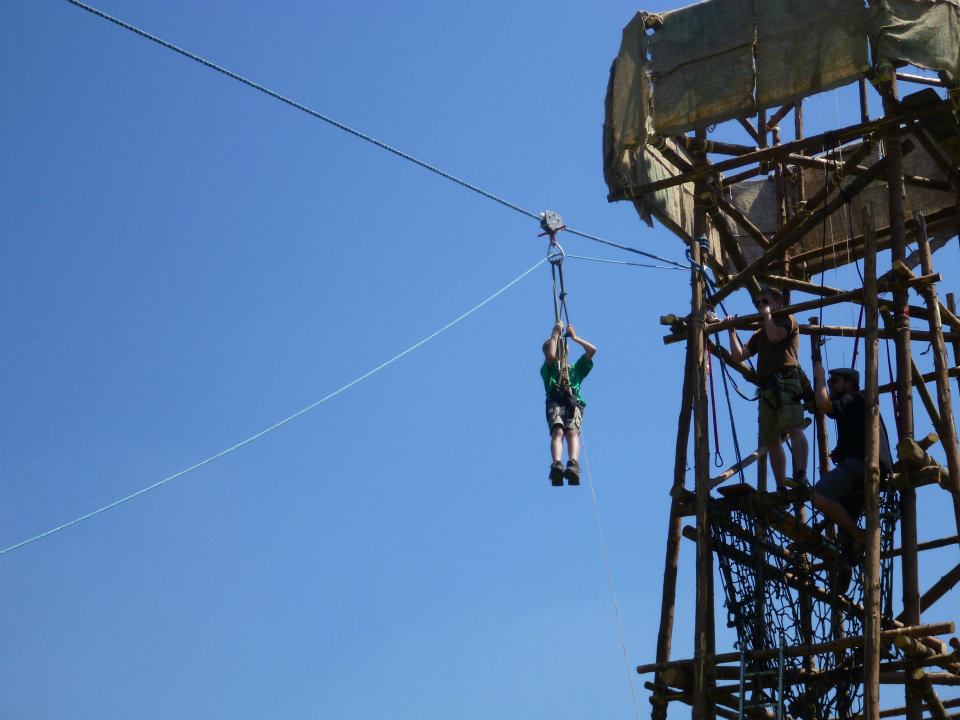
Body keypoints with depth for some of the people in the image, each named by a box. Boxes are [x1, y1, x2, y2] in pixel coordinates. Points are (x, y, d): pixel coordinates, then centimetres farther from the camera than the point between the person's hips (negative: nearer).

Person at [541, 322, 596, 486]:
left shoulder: (576, 369, 39)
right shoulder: (548, 370, 31)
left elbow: (592, 350, 30)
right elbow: (550, 355, 9)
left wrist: (574, 337, 35)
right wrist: (555, 334, 22)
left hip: (574, 403, 1)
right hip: (555, 403, -1)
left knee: (572, 431, -29)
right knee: (557, 431, -31)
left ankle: (573, 464, -55)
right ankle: (557, 465, -55)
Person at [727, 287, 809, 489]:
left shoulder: (787, 320, 10)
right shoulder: (759, 333, 31)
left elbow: (774, 335, -11)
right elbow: (738, 355, 25)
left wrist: (767, 314, 4)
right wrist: (732, 331, 22)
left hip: (786, 381, -8)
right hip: (767, 388, 8)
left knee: (793, 428, -26)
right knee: (771, 441, 3)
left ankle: (801, 477, -41)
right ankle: (781, 488, 4)